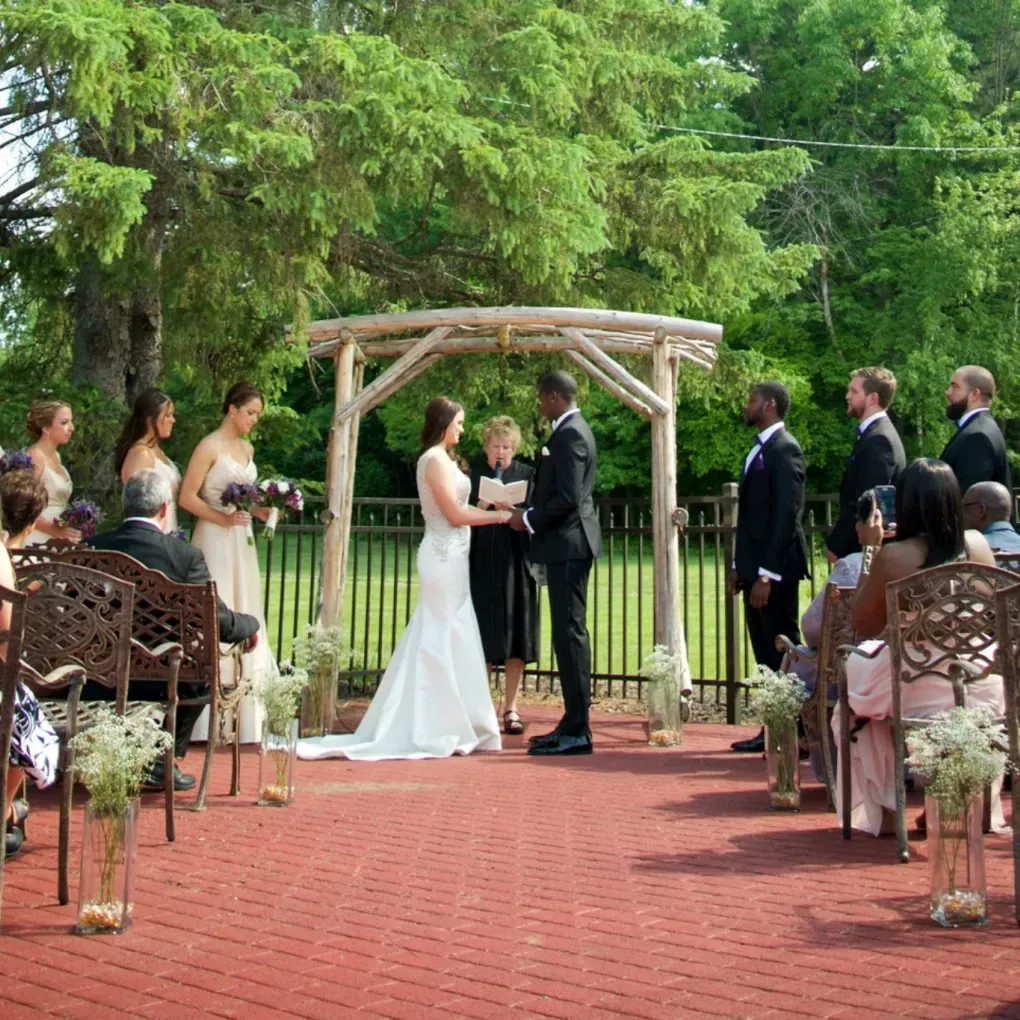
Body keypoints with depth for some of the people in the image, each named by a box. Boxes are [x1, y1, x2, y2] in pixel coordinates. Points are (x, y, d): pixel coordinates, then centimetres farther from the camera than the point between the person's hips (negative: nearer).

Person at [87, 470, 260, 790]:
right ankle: (163, 762, 25)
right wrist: (251, 624, 14)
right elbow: (223, 624, -9)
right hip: (158, 680, -3)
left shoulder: (91, 548, -3)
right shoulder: (185, 555, -12)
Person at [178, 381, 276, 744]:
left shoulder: (247, 449, 14)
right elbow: (187, 497, -12)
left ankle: (244, 718, 13)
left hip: (242, 541, 8)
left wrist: (258, 510, 4)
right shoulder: (210, 447, -8)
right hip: (215, 541, -8)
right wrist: (222, 518, -20)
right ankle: (210, 722, -1)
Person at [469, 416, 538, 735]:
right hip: (481, 564, -1)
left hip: (515, 564, 1)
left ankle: (511, 708, 10)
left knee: (516, 637, 2)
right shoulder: (472, 473, 5)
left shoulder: (526, 474, 6)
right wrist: (482, 506, -14)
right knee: (482, 637, 1)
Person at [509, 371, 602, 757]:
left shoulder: (569, 434, -15)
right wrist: (531, 514, 12)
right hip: (569, 543, 11)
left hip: (568, 543, -11)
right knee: (570, 633, 13)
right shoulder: (573, 430, 17)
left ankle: (577, 732, -8)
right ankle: (573, 723, 19)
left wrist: (529, 519, -12)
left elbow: (568, 498, -23)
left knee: (570, 633, -10)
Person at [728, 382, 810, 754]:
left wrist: (767, 573, -21)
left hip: (776, 569, -9)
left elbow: (786, 514, -18)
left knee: (782, 652, -3)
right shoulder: (759, 449, 17)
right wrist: (740, 567, 15)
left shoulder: (784, 449, -12)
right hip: (756, 567, 9)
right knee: (766, 654, 11)